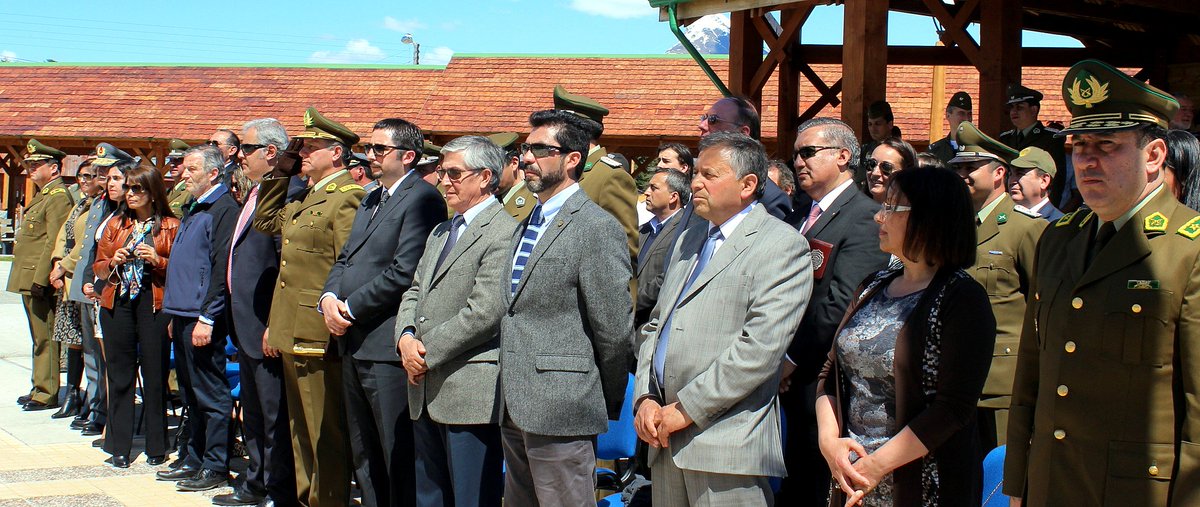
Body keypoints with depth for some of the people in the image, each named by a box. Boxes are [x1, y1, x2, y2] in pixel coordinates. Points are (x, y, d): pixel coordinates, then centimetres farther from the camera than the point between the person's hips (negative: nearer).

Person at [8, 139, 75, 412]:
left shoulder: (58, 197, -13)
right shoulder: (41, 195, 19)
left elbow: (53, 241, -20)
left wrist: (40, 278, -23)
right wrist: (28, 278, 18)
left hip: (40, 278, -10)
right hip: (29, 279, 10)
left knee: (44, 336, -5)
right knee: (39, 337, 14)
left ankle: (46, 394, -1)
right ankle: (39, 388, 21)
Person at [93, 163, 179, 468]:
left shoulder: (171, 226, 3)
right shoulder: (115, 224, 14)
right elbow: (99, 268, 16)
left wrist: (158, 260, -14)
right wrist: (113, 263, -4)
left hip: (154, 303, -3)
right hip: (118, 303, 3)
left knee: (155, 374, -1)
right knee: (120, 374, 4)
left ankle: (156, 447, 8)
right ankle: (119, 446, 10)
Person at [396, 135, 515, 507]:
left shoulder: (504, 232, -12)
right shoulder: (440, 233, 20)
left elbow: (483, 313, -19)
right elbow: (415, 292, 18)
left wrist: (427, 352, -13)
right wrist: (406, 337, -2)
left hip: (470, 393, -9)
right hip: (426, 392, 9)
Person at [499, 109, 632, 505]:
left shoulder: (598, 228, -13)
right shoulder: (527, 224, 16)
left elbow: (614, 328, -13)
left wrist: (605, 403, -3)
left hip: (560, 410, -9)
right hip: (513, 408, 9)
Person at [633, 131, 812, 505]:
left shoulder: (782, 246, -6)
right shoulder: (689, 240, 19)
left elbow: (761, 347, -16)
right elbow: (655, 325, 18)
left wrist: (685, 410, -14)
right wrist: (646, 399, 2)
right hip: (666, 438, 7)